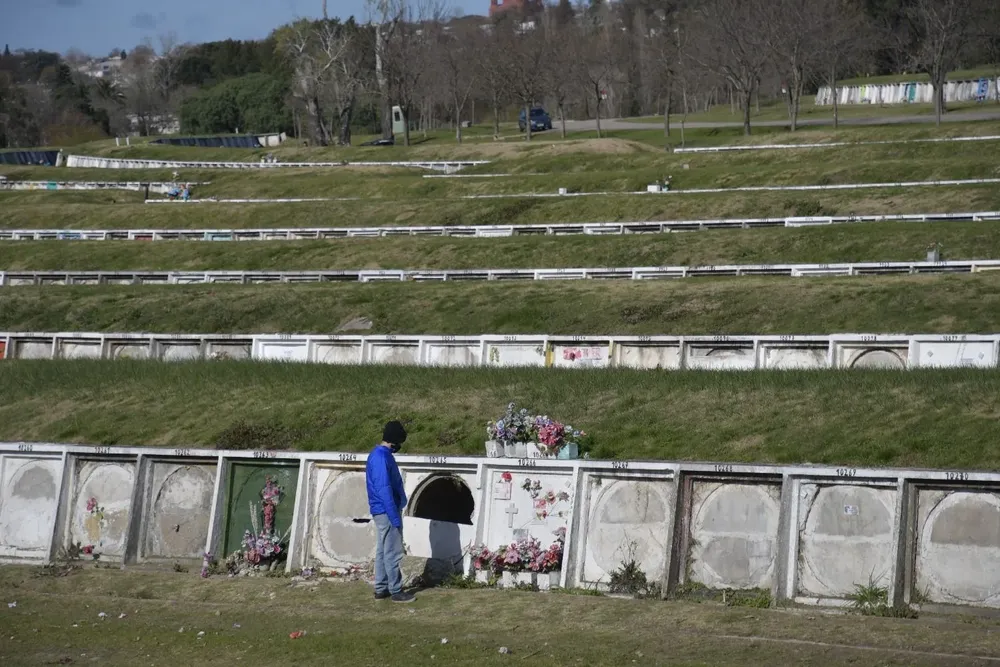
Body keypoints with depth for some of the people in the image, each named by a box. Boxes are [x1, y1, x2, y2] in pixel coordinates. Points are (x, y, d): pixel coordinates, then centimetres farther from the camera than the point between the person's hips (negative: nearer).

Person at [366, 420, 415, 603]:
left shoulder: (381, 455, 14)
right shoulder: (381, 457, -19)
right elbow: (384, 489, -23)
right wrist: (395, 517, -22)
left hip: (383, 512, 10)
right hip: (387, 512, -10)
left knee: (383, 551, 12)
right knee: (393, 552, -4)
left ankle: (381, 589, 17)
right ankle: (396, 590, 1)